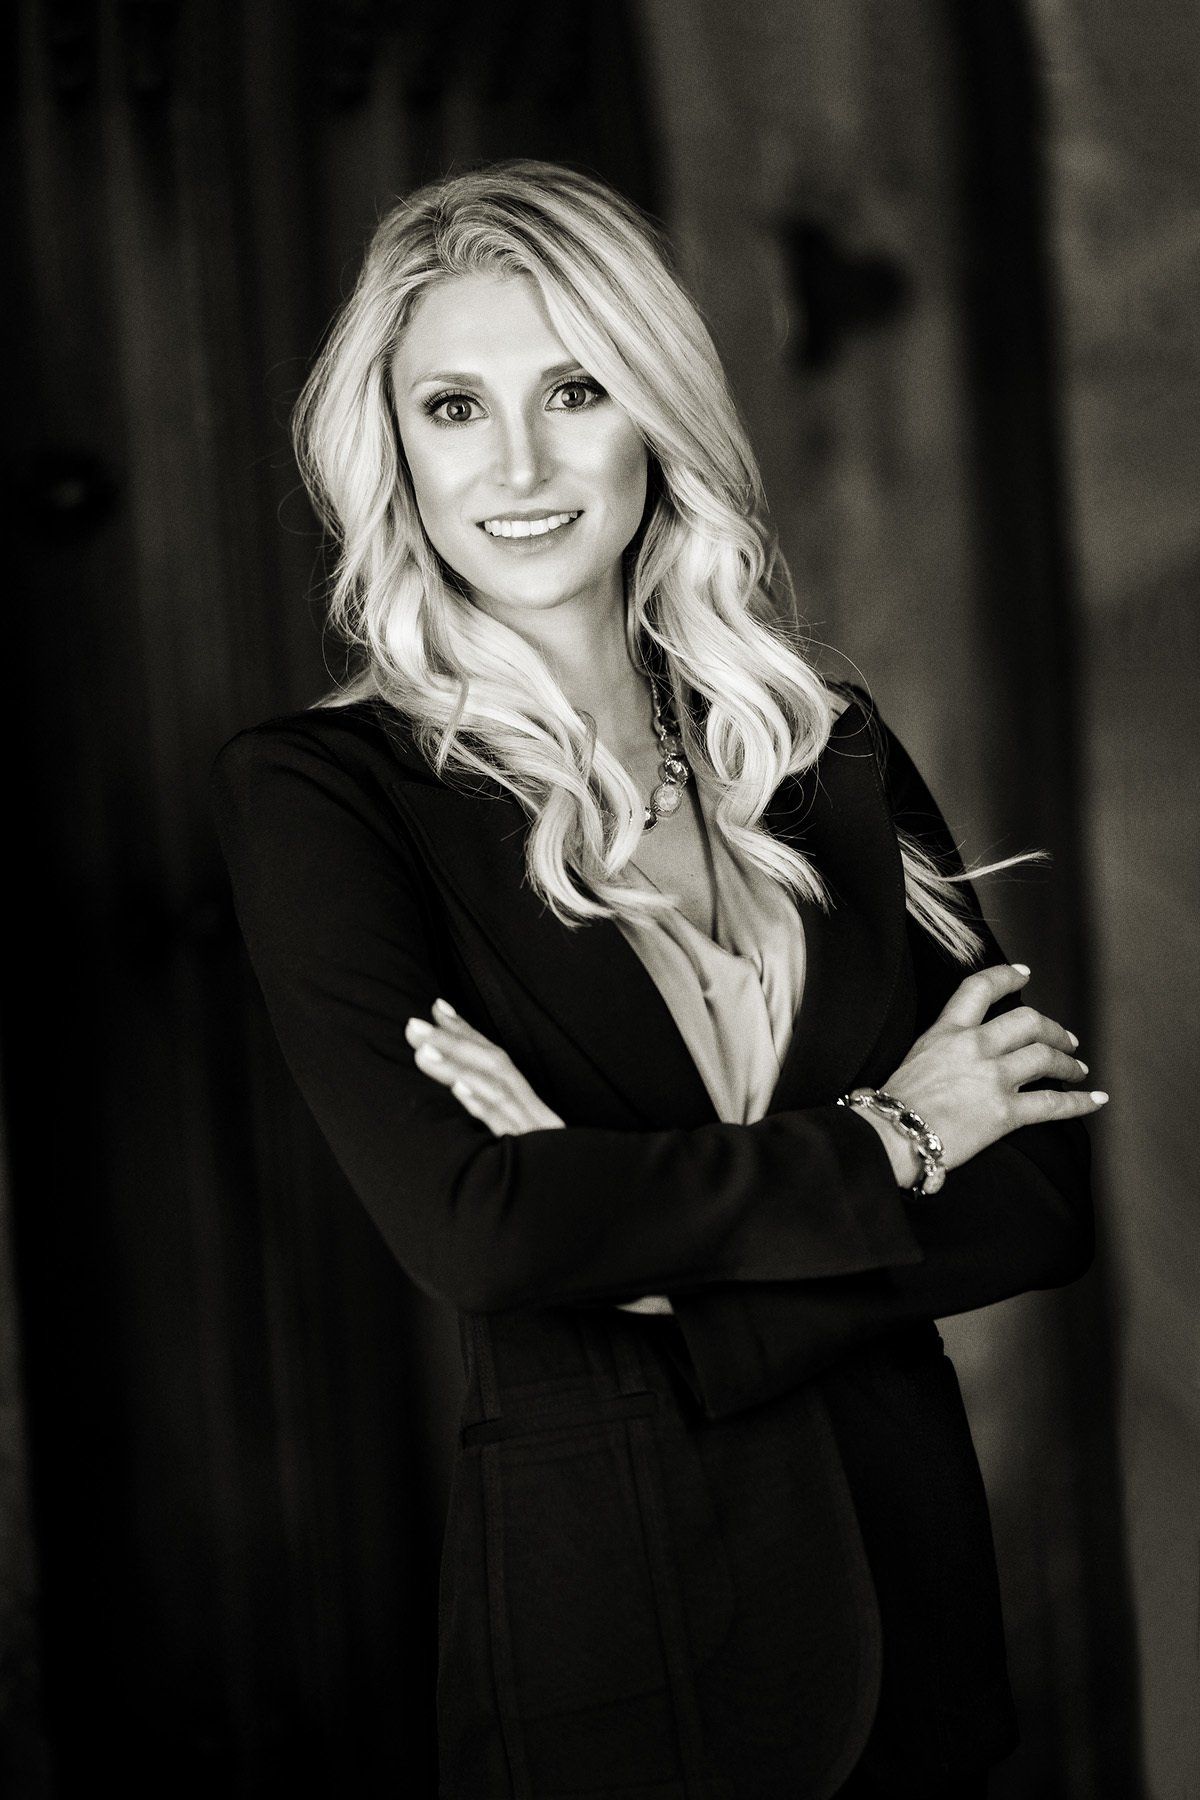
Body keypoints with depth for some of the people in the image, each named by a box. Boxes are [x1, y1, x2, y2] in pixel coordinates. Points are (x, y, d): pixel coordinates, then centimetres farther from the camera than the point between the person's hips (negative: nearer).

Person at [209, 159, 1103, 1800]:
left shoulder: (829, 747, 2)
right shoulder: (315, 794, -9)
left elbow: (1046, 1199, -3)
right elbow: (471, 1231, -21)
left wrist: (660, 1263, -17)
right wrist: (888, 1141, -12)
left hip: (911, 1561, 4)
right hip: (604, 1597, -3)